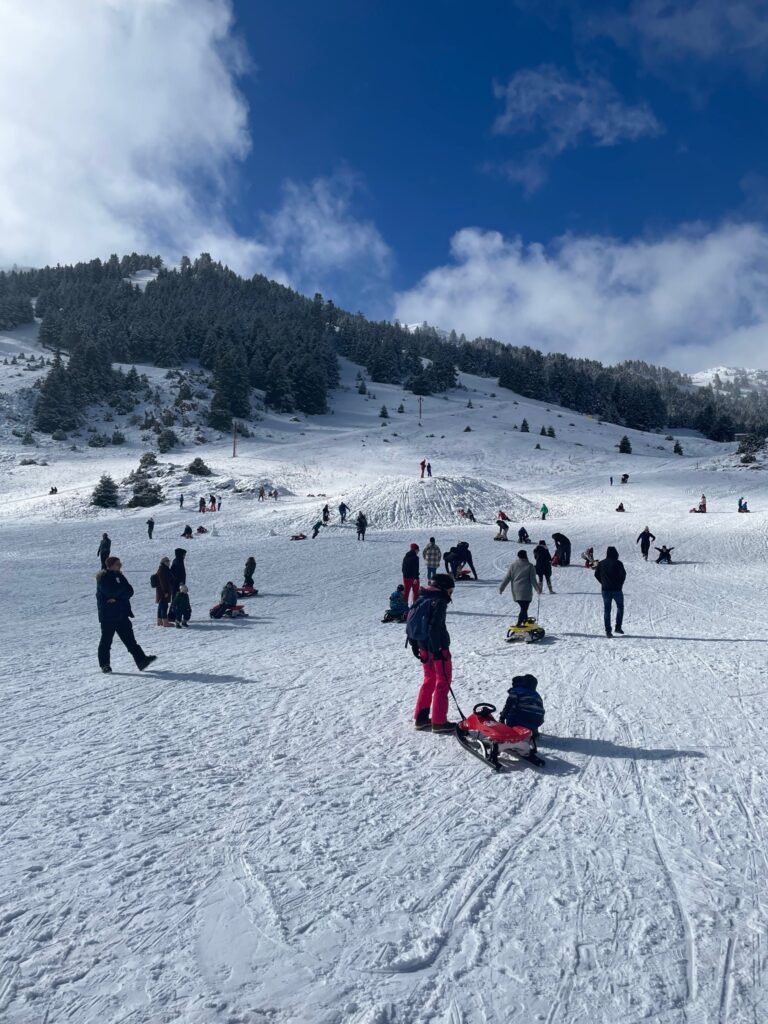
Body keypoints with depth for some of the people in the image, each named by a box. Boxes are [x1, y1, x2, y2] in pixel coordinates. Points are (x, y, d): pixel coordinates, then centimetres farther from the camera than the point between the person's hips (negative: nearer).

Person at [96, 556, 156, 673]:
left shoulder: (119, 576, 13)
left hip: (122, 614, 6)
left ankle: (141, 660, -1)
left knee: (130, 639, 3)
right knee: (106, 639, 2)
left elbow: (130, 592, 2)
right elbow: (111, 591, -23)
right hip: (108, 615, -6)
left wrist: (117, 597, -14)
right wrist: (122, 589, -5)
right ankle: (104, 664, 14)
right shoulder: (103, 578, -8)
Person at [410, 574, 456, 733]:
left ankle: (420, 718, 23)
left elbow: (410, 622, 13)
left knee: (429, 680, 20)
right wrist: (437, 650, -22)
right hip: (437, 649, -8)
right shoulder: (439, 602, -16)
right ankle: (439, 722, 7)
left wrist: (414, 643, 19)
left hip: (424, 648, 8)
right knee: (443, 683, 4)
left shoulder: (421, 600, 9)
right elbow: (434, 627, -25)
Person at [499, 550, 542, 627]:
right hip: (525, 592, -5)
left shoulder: (513, 565, 6)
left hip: (516, 592, 5)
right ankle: (519, 624, -21)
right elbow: (533, 580, -4)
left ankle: (525, 622, 24)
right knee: (524, 608, -7)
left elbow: (507, 578, 6)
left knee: (523, 608, 19)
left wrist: (501, 588, 12)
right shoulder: (529, 566, -4)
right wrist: (538, 589, 7)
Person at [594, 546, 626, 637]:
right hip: (617, 589, -3)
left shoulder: (601, 563, 4)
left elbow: (596, 574, 7)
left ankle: (608, 630, 2)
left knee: (606, 610, 6)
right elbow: (623, 575, -7)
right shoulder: (618, 563, -8)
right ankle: (618, 627, 11)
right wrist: (620, 584, 7)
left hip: (605, 590, 3)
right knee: (620, 607, 17)